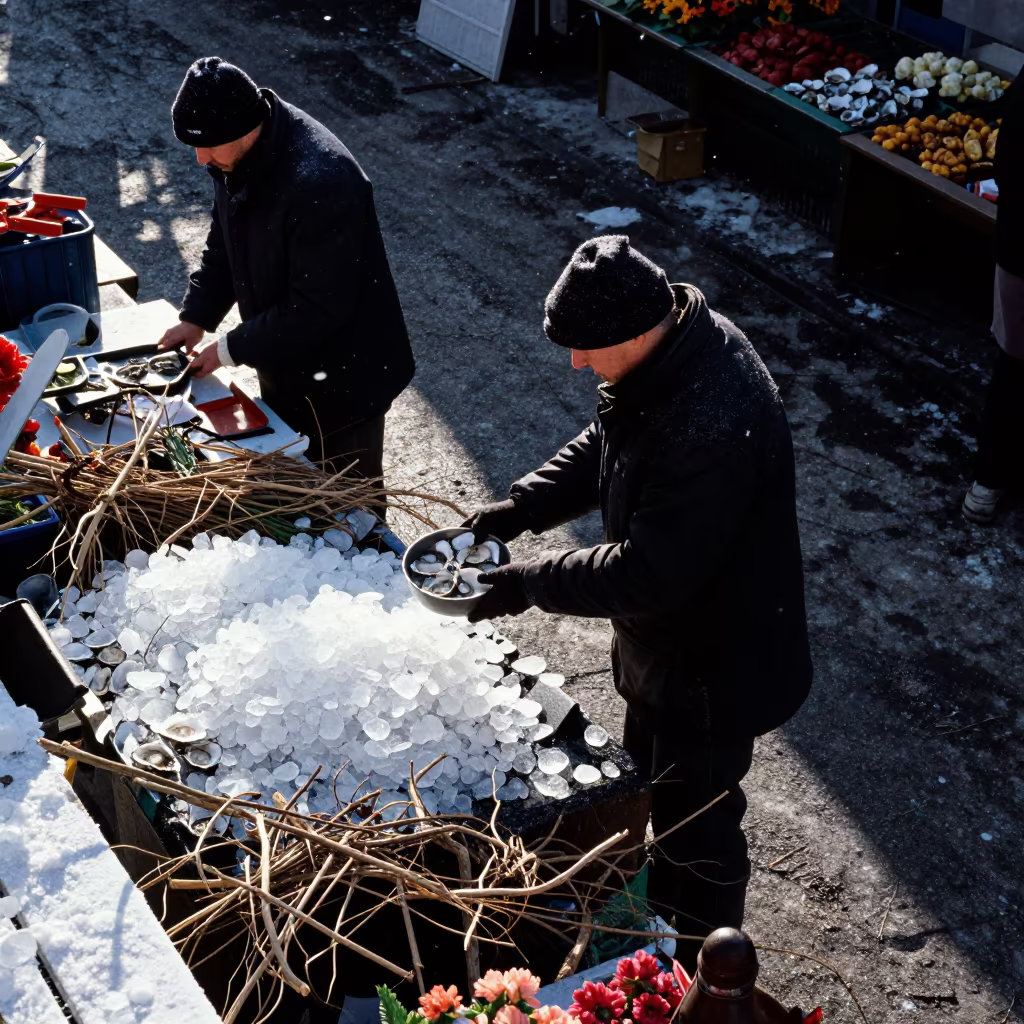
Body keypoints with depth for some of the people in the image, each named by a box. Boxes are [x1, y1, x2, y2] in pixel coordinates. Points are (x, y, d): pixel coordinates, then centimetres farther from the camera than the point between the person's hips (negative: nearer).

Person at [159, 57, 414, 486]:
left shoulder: (321, 182, -36)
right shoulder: (235, 154, -8)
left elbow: (318, 309, -31)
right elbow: (224, 241, 10)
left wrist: (232, 349, -21)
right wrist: (196, 318, -2)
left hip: (343, 375, -8)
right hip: (284, 365, 8)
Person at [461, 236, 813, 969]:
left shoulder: (714, 429, -39)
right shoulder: (667, 350, -9)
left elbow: (649, 575, -33)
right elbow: (602, 450, 7)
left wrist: (530, 584, -24)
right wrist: (518, 510, -5)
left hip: (714, 666, -9)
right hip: (665, 641, 10)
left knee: (695, 823, 12)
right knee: (653, 781, 29)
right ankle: (660, 917, 54)